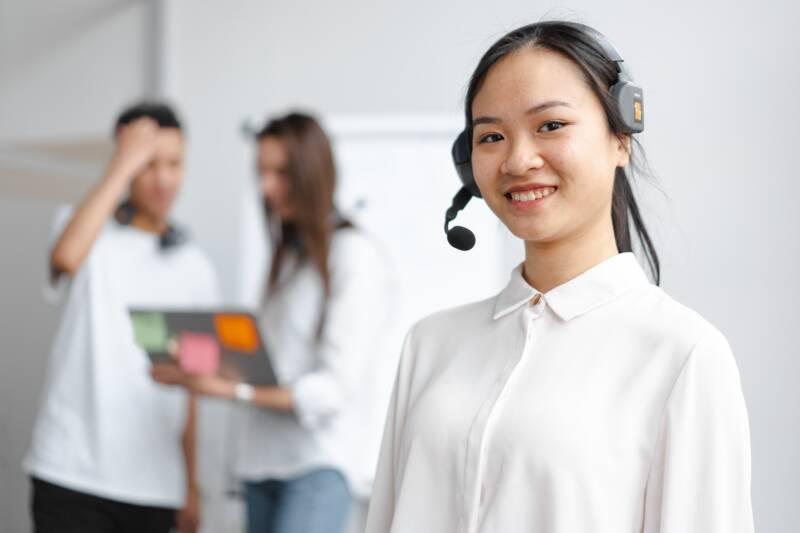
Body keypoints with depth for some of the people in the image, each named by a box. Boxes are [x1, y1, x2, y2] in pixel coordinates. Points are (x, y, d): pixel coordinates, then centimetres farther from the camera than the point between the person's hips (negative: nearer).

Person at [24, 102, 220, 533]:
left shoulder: (195, 268, 11)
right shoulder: (90, 234, 2)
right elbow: (65, 257, -25)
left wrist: (191, 485, 10)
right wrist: (123, 165, -17)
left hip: (153, 484, 4)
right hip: (71, 473, -3)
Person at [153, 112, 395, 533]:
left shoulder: (355, 255, -7)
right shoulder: (288, 253, 17)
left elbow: (335, 387, -13)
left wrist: (237, 390, -21)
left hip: (320, 465, -7)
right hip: (264, 458, 7)